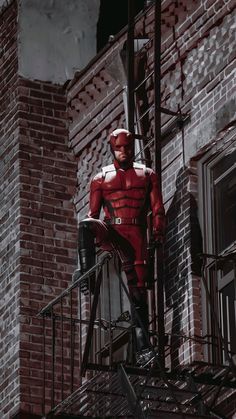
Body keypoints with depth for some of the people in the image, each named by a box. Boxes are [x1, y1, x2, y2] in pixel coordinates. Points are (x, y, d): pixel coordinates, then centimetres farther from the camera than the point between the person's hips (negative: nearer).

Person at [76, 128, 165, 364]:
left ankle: (142, 347, -7)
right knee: (85, 226, -36)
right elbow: (93, 212, 14)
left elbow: (157, 209, 12)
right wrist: (94, 234, -4)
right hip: (111, 231, 0)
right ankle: (87, 280, -38)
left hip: (136, 236, 0)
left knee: (138, 289, -6)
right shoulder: (101, 178, 17)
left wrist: (158, 233, -4)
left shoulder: (146, 175, 17)